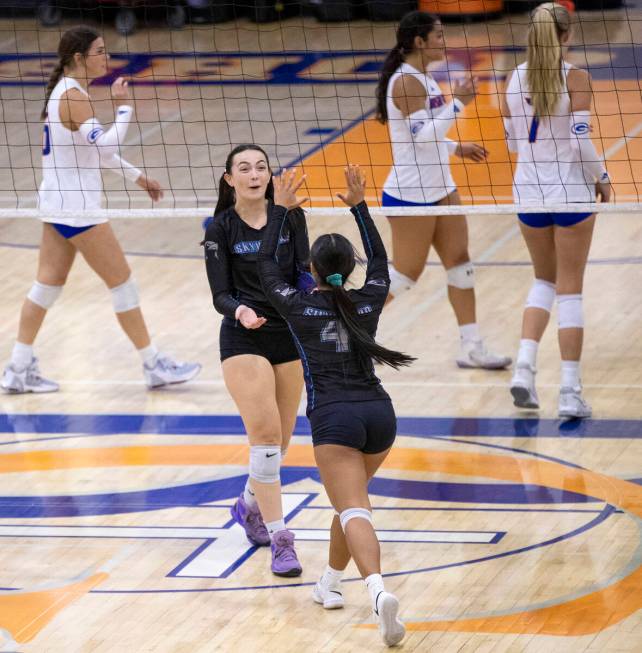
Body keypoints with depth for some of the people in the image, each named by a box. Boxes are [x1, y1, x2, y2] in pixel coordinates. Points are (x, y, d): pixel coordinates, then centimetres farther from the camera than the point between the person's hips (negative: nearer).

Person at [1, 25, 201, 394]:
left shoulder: (65, 91, 12)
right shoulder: (73, 97, -19)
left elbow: (97, 148, 20)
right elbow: (105, 146, -29)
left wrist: (137, 176, 20)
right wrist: (124, 107, -19)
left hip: (59, 204, 10)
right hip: (76, 207, -10)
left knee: (48, 284, 11)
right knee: (122, 282, -1)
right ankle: (155, 366, 8)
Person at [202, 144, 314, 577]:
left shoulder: (290, 216, 0)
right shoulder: (221, 229, -6)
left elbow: (304, 272, -6)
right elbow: (221, 294, -9)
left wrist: (311, 283, -29)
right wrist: (240, 310, -31)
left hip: (289, 335, 4)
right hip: (244, 341, -4)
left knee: (280, 439, 13)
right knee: (266, 435, -16)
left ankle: (250, 505, 41)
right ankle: (281, 541, -15)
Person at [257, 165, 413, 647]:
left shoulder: (300, 308, 0)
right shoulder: (368, 303, 8)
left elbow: (266, 263, 15)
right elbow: (379, 259, 28)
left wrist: (282, 210, 21)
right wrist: (359, 206, 29)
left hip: (334, 418, -4)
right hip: (379, 412, 4)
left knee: (354, 511, -15)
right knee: (351, 496, 27)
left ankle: (379, 590, -37)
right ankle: (330, 585, 36)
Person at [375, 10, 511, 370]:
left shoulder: (423, 77, 10)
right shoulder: (406, 81, -20)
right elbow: (421, 137, -27)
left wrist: (456, 148, 18)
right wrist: (458, 103, -26)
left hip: (439, 189, 10)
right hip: (410, 195, -10)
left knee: (460, 262, 8)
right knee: (406, 274, 0)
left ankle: (472, 348, 13)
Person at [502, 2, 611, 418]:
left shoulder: (516, 79, 1)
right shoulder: (575, 78, -13)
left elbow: (512, 141, 8)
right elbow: (582, 142, -17)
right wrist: (603, 178, -2)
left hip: (529, 192, 4)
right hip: (570, 191, -4)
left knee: (544, 280, 21)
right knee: (570, 290, 3)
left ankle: (525, 368, 2)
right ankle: (570, 394, 3)